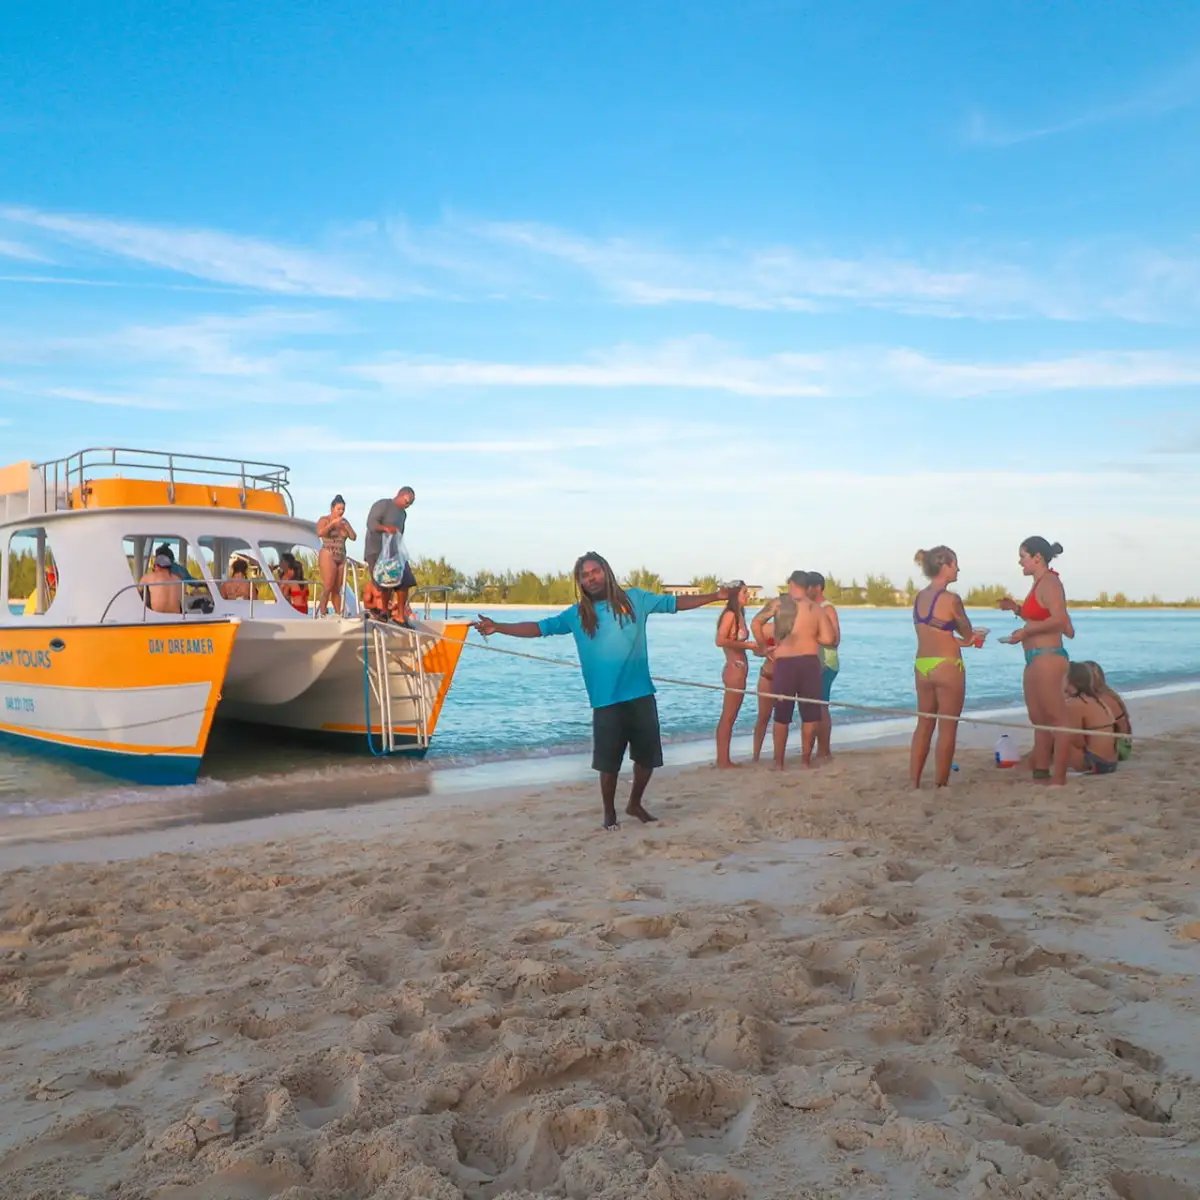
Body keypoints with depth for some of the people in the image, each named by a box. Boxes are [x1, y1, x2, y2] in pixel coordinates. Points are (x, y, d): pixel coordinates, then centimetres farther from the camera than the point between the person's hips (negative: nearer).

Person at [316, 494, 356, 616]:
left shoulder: (344, 521, 12)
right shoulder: (324, 520, -3)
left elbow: (354, 537, 7)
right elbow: (320, 533, -21)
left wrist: (346, 525, -6)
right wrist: (333, 523, -21)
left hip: (341, 558, 6)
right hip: (328, 557, -5)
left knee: (337, 589, 6)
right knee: (327, 588, -12)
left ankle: (338, 614, 6)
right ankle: (322, 614, -10)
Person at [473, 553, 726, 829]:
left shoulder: (634, 598, 5)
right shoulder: (577, 614, 2)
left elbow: (675, 603, 12)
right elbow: (540, 627, -1)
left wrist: (715, 596, 9)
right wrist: (498, 627, -12)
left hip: (641, 695, 2)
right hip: (606, 701, -2)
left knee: (647, 756, 12)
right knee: (609, 762, 3)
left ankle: (635, 804, 36)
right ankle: (609, 813, 25)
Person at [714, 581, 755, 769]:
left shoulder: (739, 615, 14)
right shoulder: (730, 614, -13)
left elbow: (737, 642, 9)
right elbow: (721, 641, -23)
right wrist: (747, 644, -16)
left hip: (739, 670, 9)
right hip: (735, 670, -9)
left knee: (729, 717, 12)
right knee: (728, 717, -4)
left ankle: (723, 759, 18)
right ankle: (723, 760, 1)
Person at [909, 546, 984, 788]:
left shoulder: (918, 598, 7)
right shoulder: (951, 599, -13)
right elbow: (968, 634, 0)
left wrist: (959, 640, 22)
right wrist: (968, 637, 22)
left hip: (922, 665, 7)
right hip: (946, 666, -7)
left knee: (924, 725, 14)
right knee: (947, 728, 3)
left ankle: (914, 783, 16)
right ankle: (940, 785, 6)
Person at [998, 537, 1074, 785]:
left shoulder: (1049, 582, -12)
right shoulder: (1039, 584, 17)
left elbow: (1058, 619, -23)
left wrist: (1025, 631, -19)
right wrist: (1016, 609, 16)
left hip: (1048, 657, -11)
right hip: (1035, 659, 11)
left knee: (1056, 719, -7)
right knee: (1038, 719, 14)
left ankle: (1059, 780, -5)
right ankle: (1040, 773, 21)